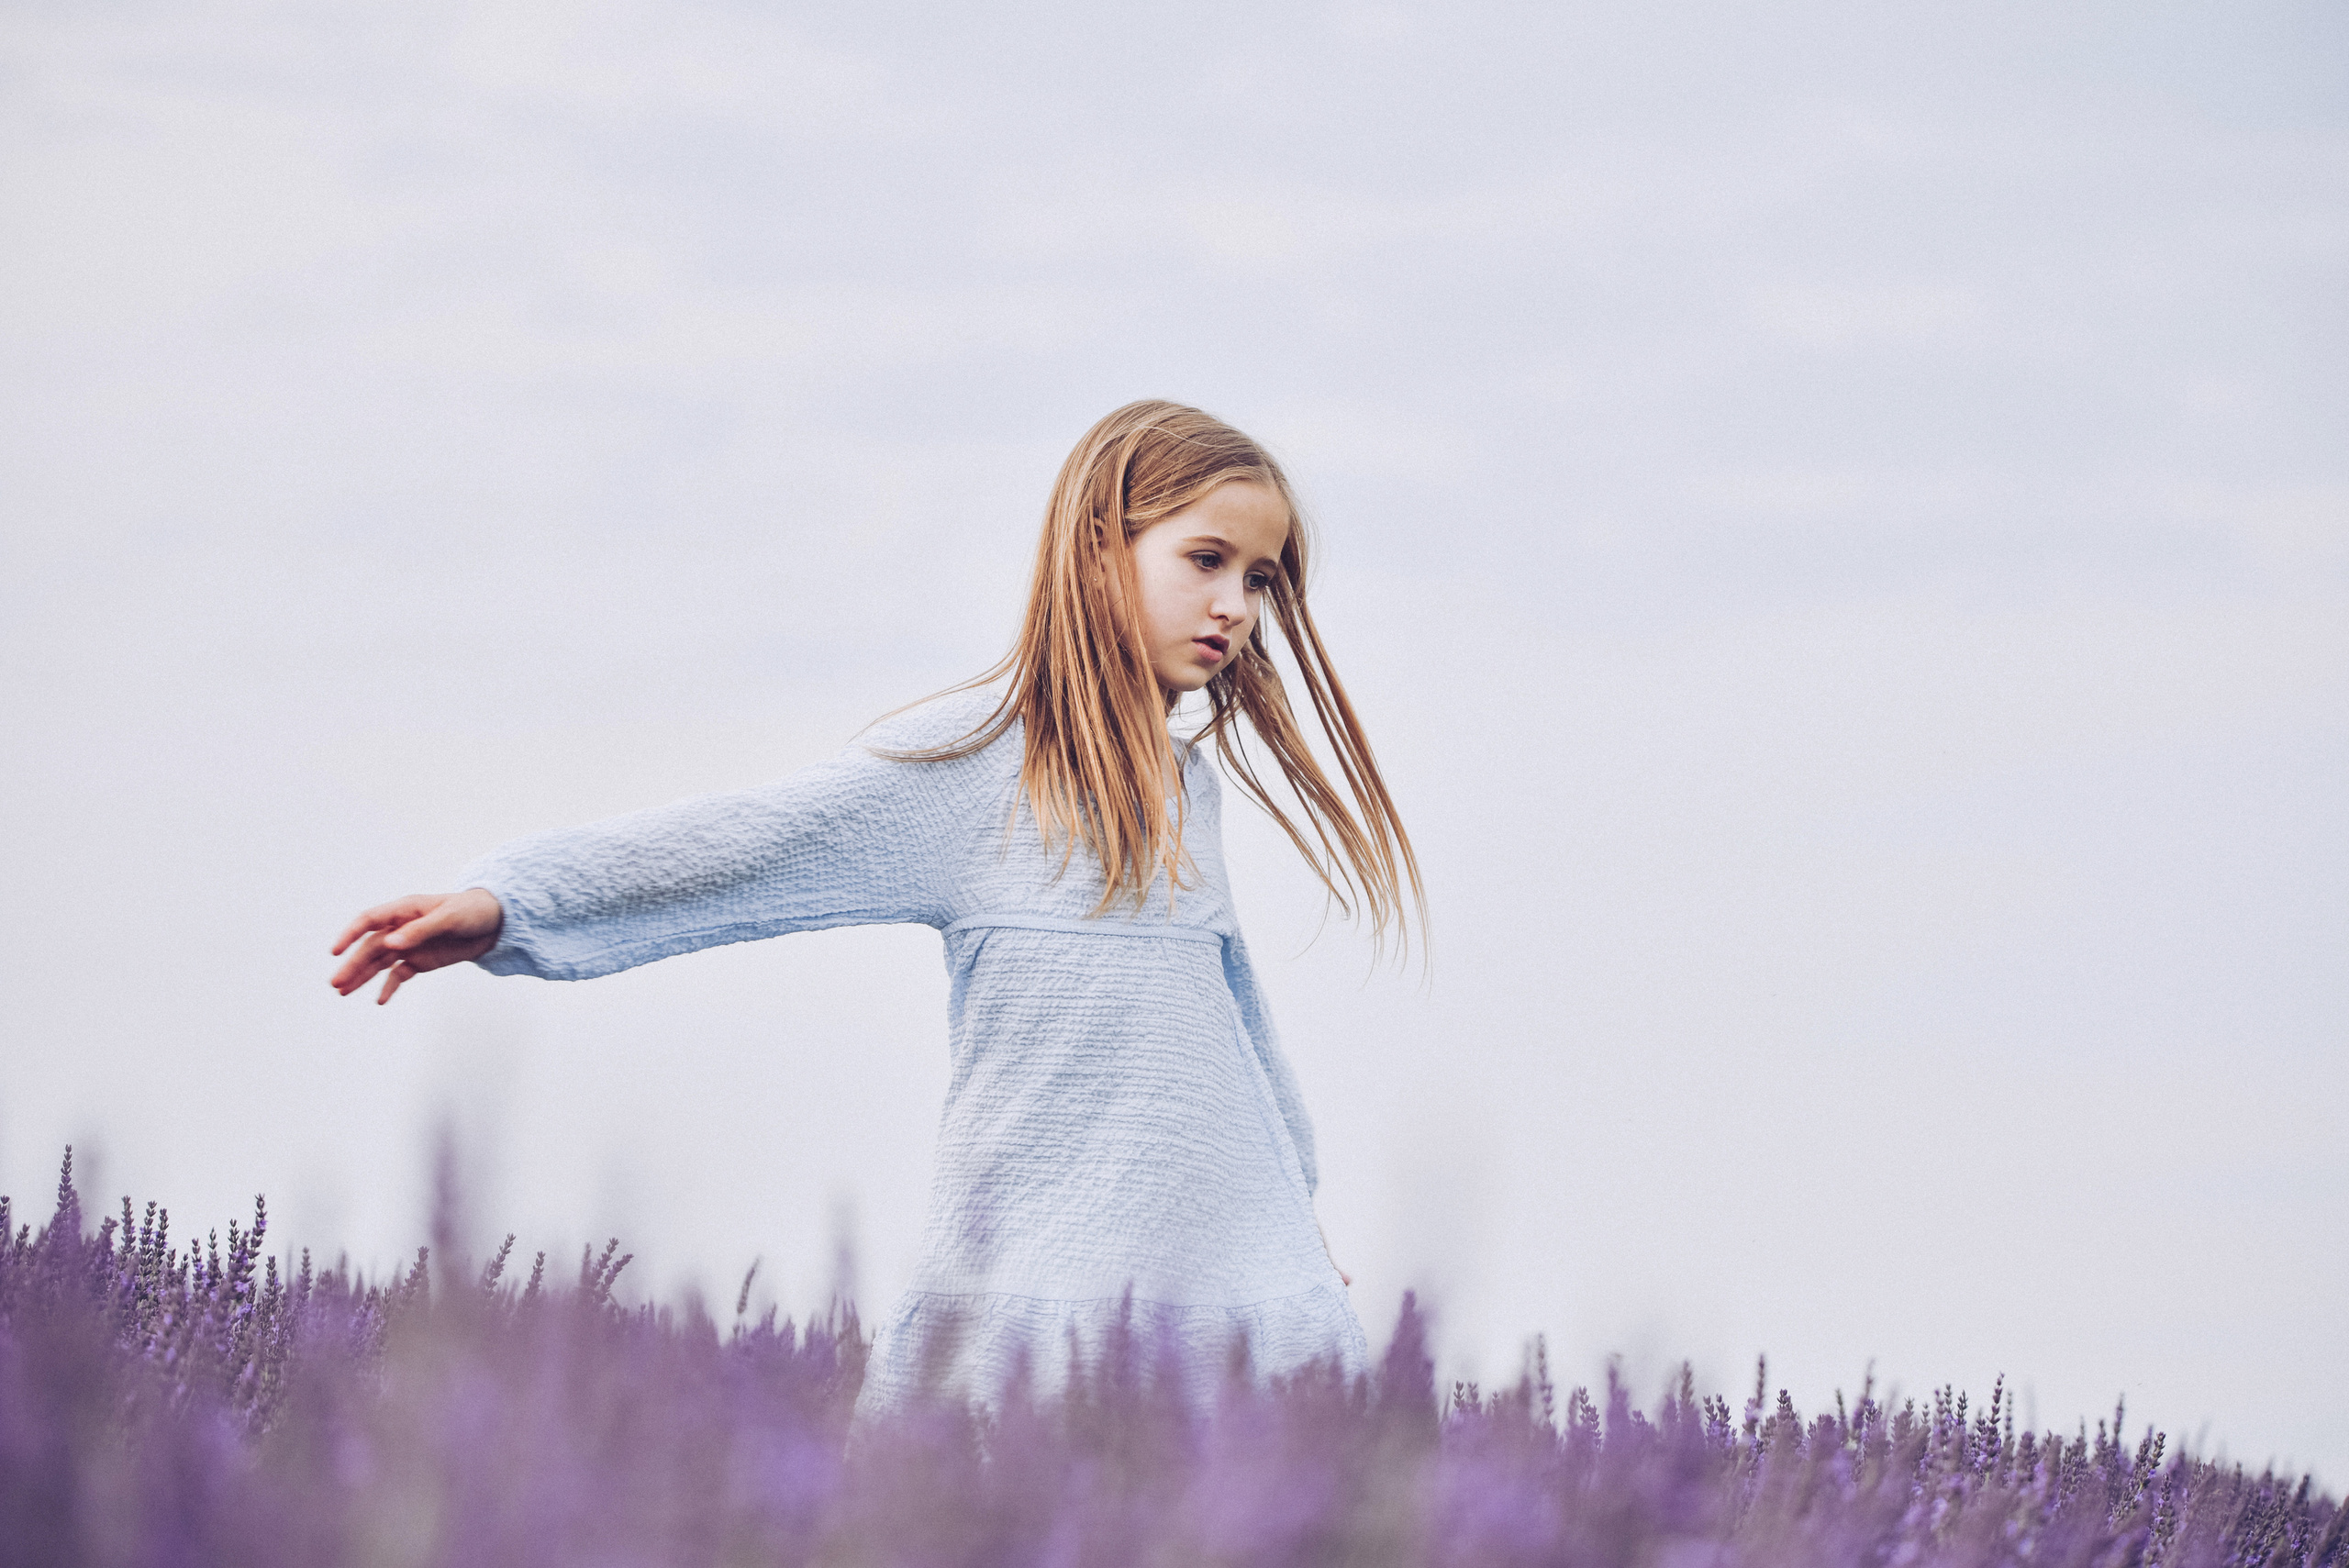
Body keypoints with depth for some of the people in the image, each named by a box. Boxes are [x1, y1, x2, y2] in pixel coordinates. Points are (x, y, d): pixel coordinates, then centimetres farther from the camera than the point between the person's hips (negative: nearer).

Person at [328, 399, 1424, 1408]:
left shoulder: (1183, 782, 16)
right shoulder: (974, 757, -4)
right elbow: (742, 850, -11)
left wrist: (1288, 1206, 35)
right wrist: (506, 902, -21)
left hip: (1228, 1278, 6)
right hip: (1040, 1272, -5)